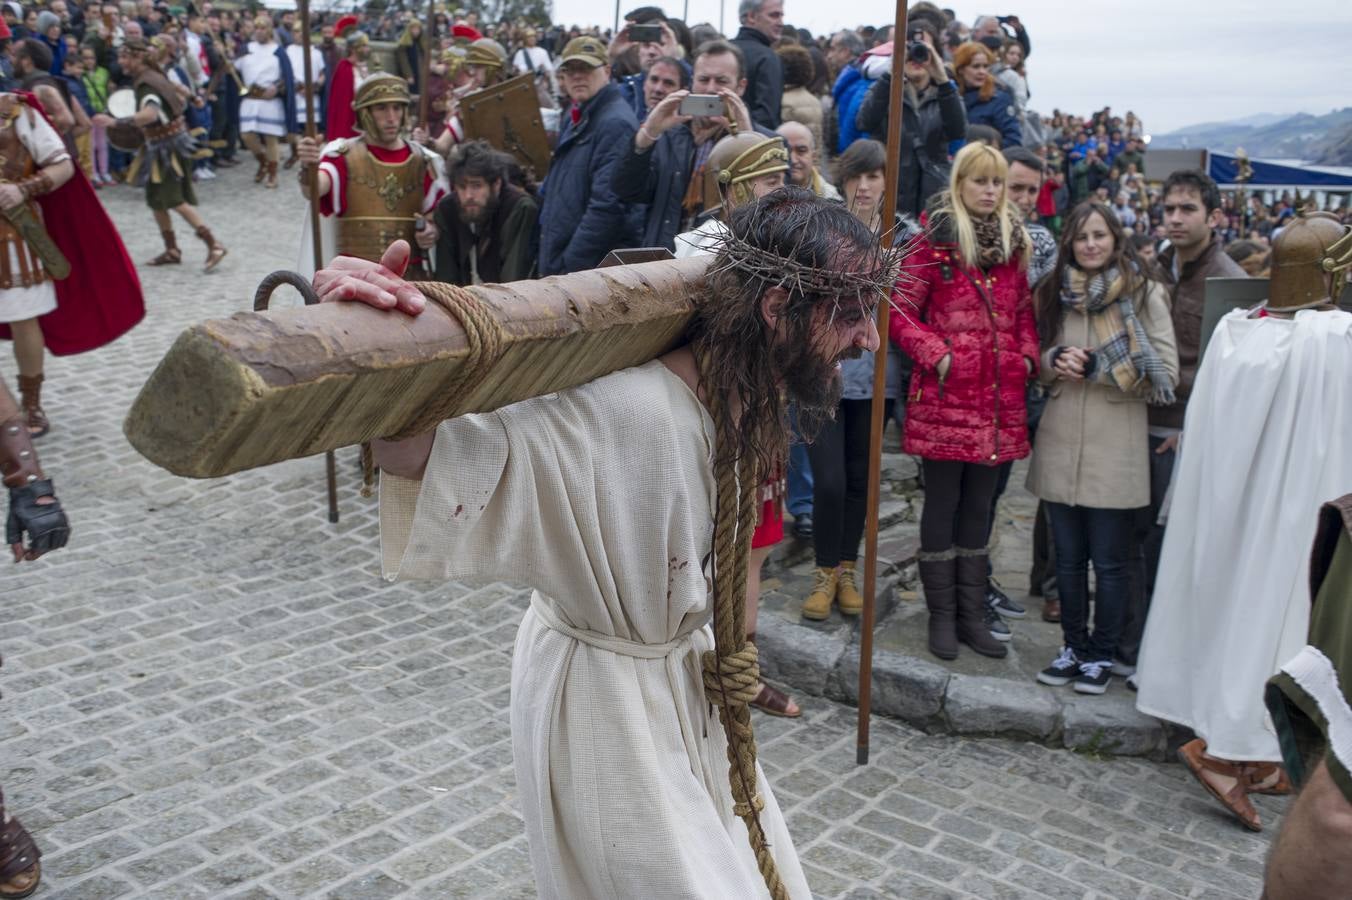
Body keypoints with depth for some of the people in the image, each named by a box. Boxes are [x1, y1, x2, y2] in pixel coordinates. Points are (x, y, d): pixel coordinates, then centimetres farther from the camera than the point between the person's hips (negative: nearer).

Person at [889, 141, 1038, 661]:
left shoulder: (1013, 242, 13)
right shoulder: (936, 241, -3)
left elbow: (1023, 310, 20)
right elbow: (900, 311, -5)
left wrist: (1028, 355, 4)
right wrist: (937, 354, -14)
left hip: (1000, 396, 5)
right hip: (946, 394, -5)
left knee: (979, 505, 12)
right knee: (943, 503, 3)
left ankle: (972, 612, 22)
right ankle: (942, 615, 14)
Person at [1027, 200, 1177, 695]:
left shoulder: (1144, 294, -3)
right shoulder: (1054, 292, 8)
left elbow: (1164, 374, -7)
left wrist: (1097, 366, -13)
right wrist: (1055, 360, -6)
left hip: (1115, 447, -3)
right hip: (1059, 444, 4)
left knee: (1109, 562, 5)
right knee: (1067, 558, 12)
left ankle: (1102, 654, 20)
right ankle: (1073, 646, 26)